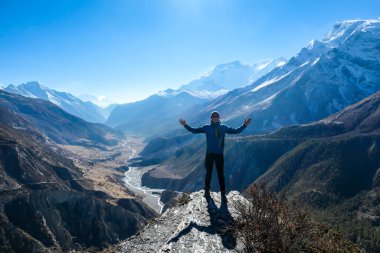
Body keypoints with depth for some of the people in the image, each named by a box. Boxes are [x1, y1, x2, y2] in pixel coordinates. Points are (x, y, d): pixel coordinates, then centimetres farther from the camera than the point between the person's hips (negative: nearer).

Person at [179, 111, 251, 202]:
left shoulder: (223, 127, 3)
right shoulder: (207, 127, 1)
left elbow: (235, 131, 4)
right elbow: (194, 130, 2)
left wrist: (244, 125, -6)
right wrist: (185, 125, -8)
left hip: (219, 155, 0)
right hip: (209, 154, 0)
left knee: (221, 174, 4)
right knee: (208, 173, 11)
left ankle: (223, 194, 11)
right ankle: (207, 191, 25)